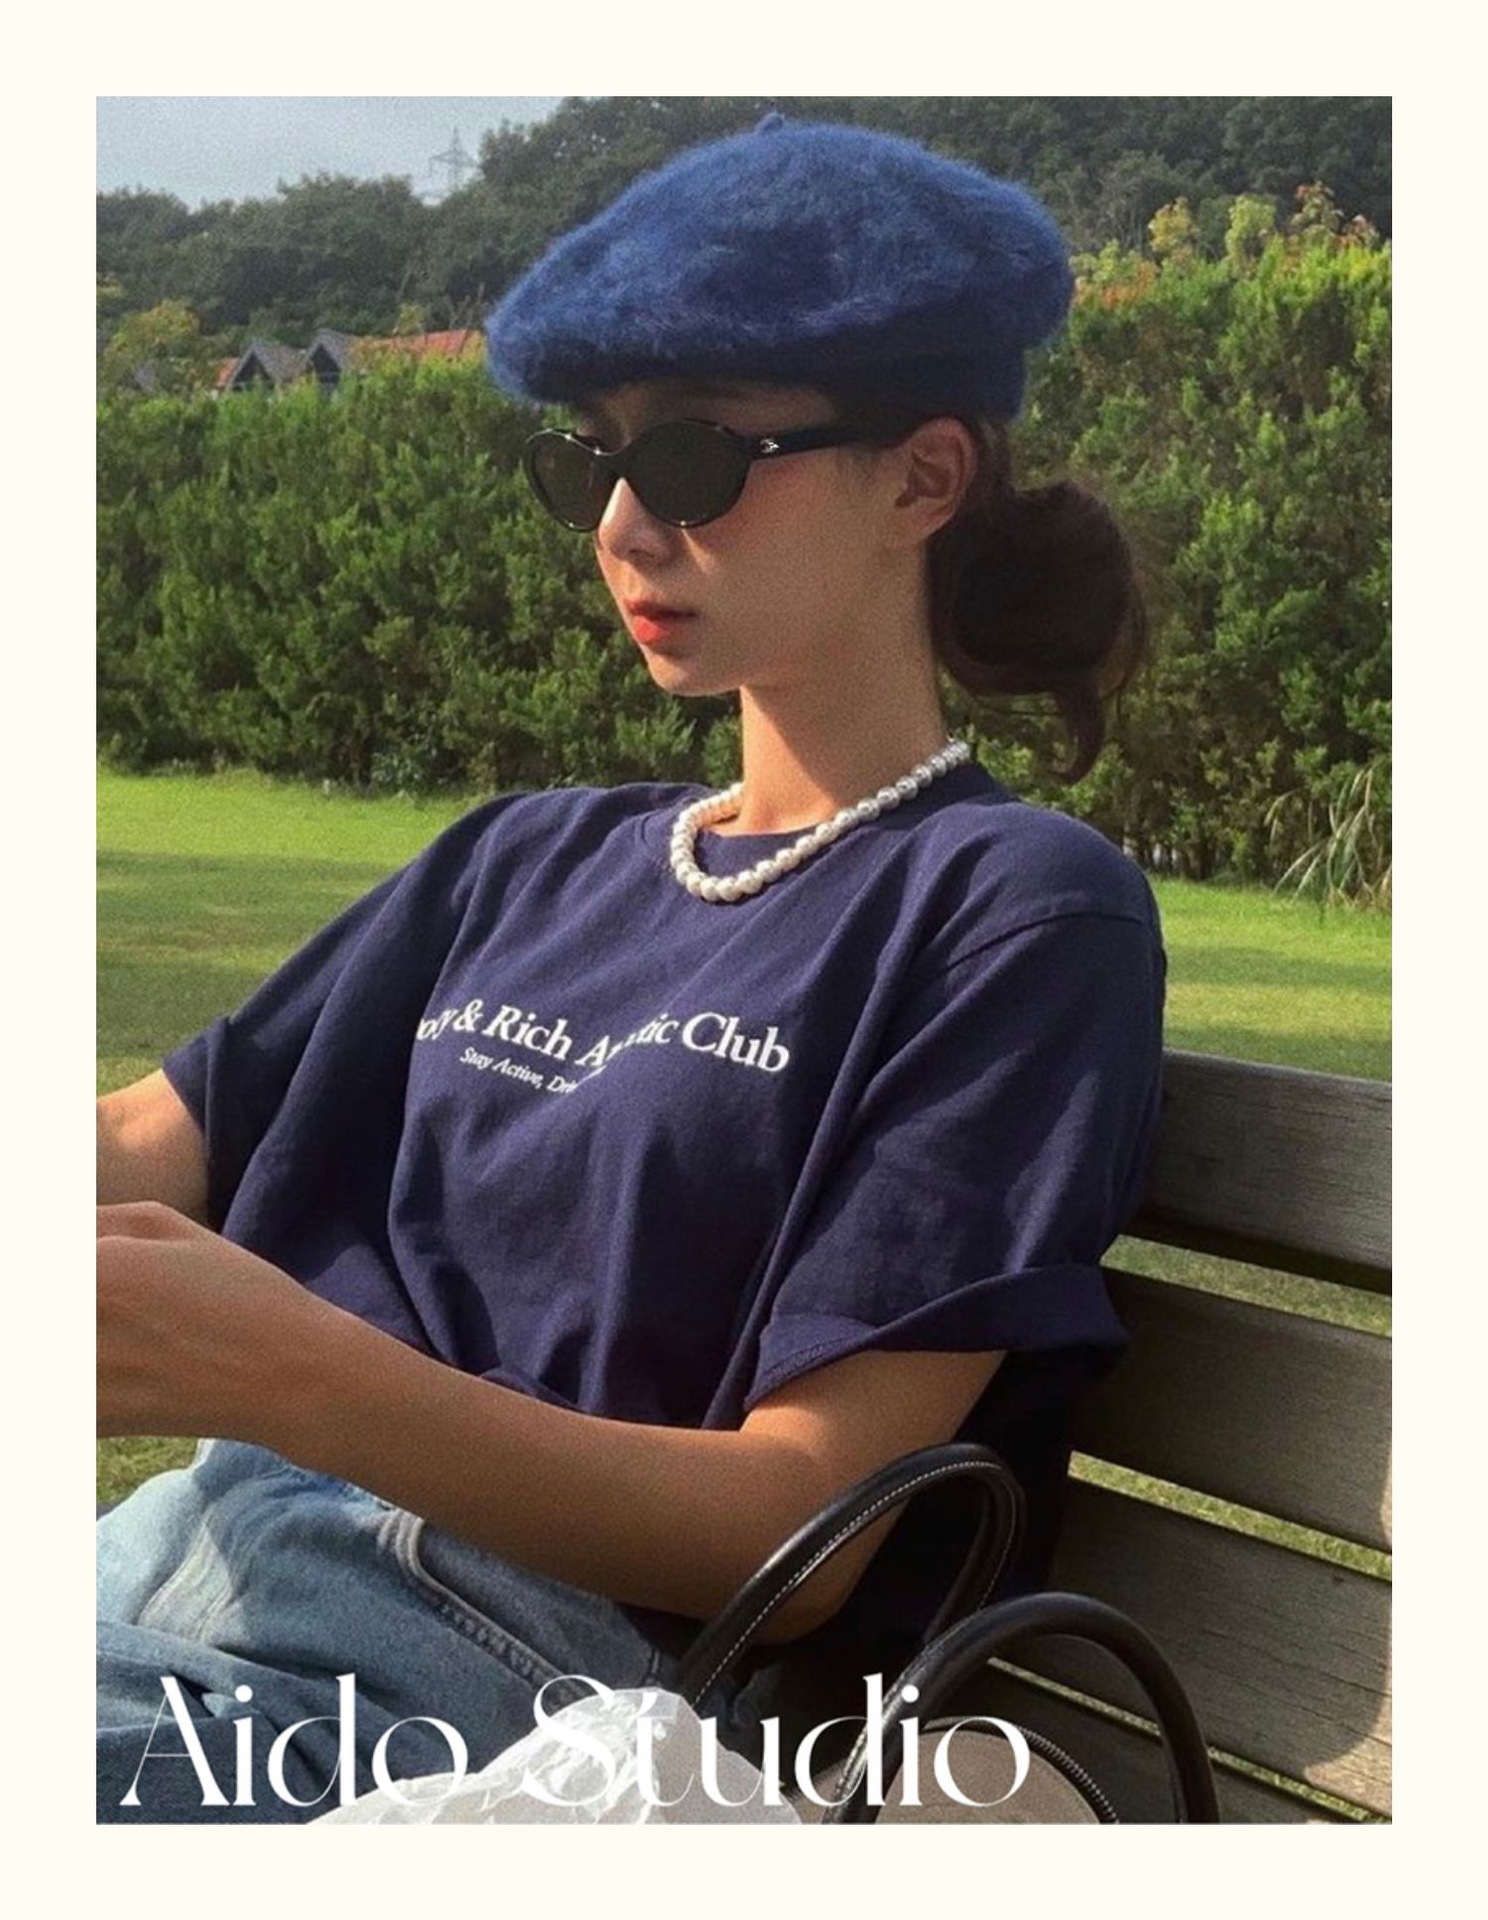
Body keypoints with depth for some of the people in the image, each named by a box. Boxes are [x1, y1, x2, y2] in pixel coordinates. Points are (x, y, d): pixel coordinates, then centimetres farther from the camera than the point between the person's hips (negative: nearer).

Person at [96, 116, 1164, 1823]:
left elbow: (800, 1530, -11)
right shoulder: (526, 862, 16)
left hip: (526, 1675, -6)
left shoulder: (1017, 911, -5)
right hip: (215, 1540, 6)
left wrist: (284, 1373, -23)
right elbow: (145, 1149, 11)